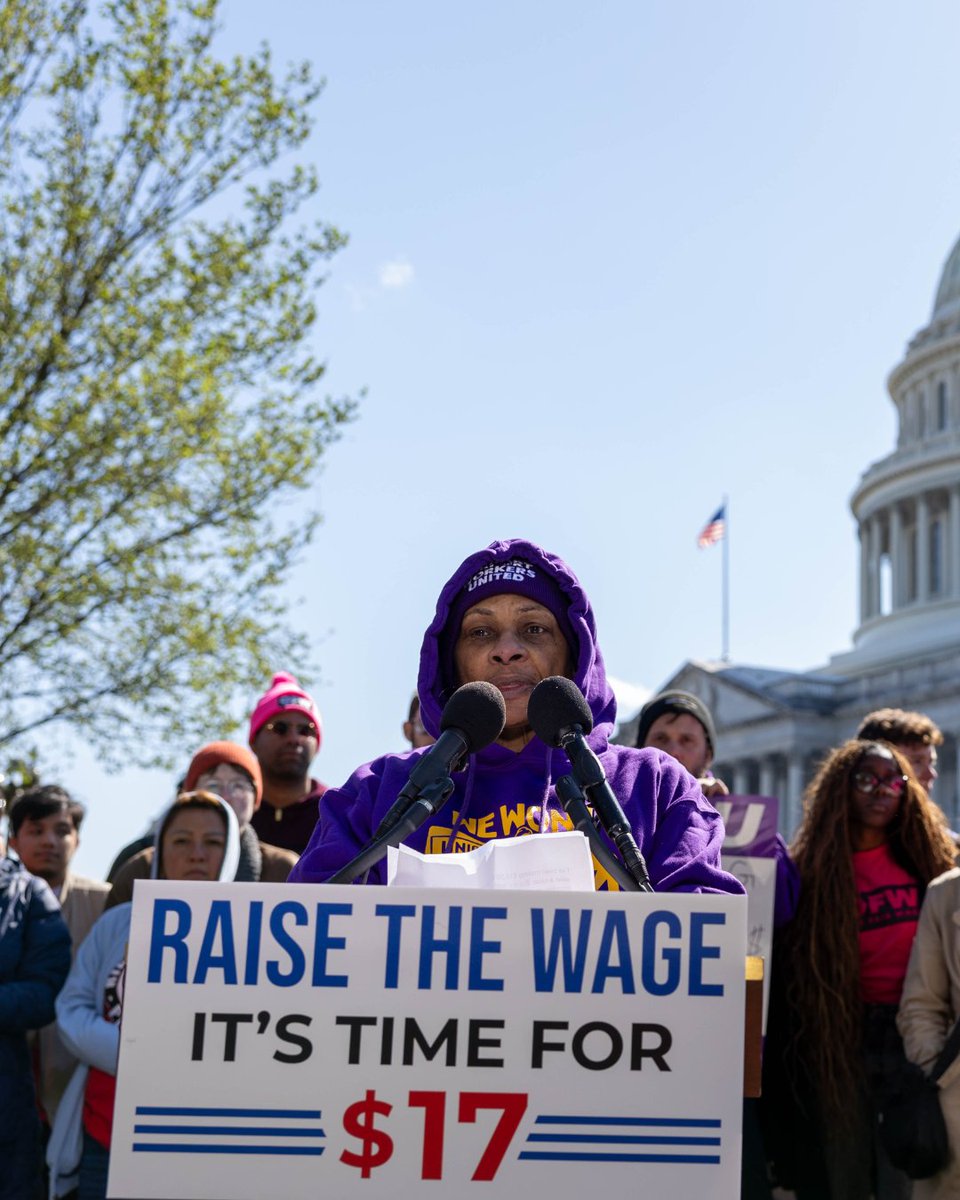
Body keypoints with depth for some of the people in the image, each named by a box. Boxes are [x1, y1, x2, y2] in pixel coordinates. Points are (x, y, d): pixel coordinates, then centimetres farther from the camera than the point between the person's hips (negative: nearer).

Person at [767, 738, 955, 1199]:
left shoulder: (928, 856, 6)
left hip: (913, 1039, 0)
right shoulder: (812, 871, 3)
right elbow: (791, 978, 2)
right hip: (840, 1043, 0)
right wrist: (797, 1061, -3)